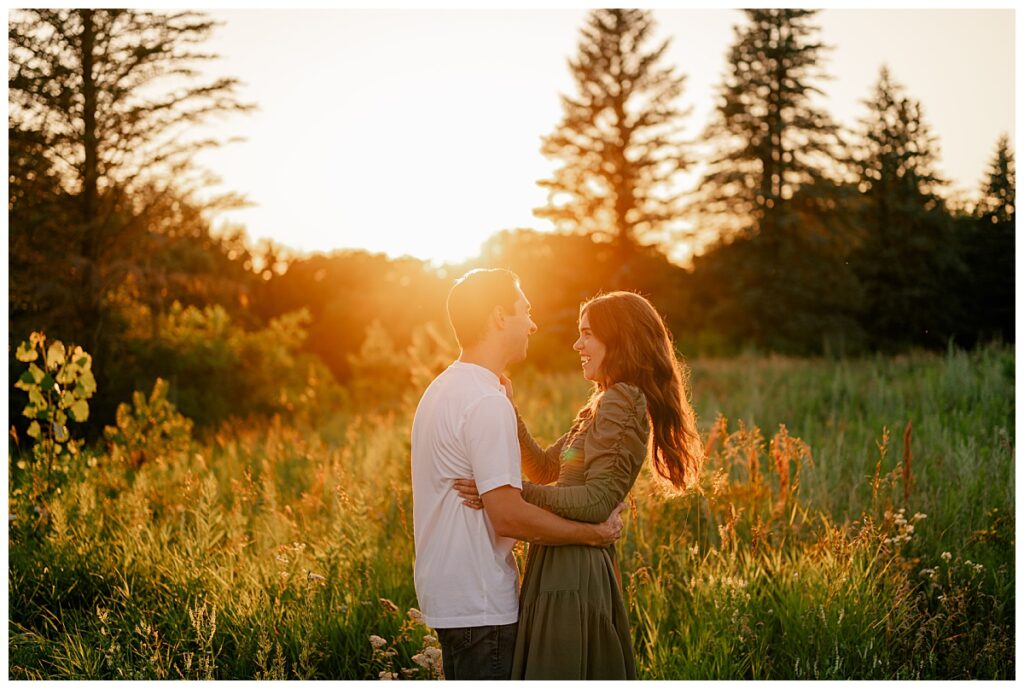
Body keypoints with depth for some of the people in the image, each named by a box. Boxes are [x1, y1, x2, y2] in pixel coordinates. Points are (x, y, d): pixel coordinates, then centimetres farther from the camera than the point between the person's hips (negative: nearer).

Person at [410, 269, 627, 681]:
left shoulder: (442, 389, 12)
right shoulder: (487, 403, -19)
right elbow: (509, 516, -23)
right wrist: (595, 533, -12)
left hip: (447, 595, 10)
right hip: (478, 604, -10)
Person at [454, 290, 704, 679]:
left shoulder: (621, 400, -14)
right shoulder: (605, 403, 16)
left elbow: (598, 500, -21)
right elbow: (544, 468, 15)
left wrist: (515, 494, -23)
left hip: (573, 573, -10)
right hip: (564, 564, 10)